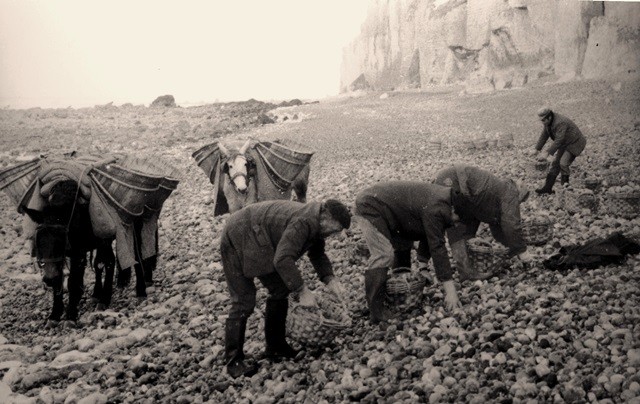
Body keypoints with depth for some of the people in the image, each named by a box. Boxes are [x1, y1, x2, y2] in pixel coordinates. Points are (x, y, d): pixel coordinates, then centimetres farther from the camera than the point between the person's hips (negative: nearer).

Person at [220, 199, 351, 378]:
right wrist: (302, 291, -31)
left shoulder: (314, 222, 1)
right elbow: (283, 260, -36)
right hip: (238, 241, -10)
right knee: (244, 303, -11)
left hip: (257, 243, 10)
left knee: (280, 290, 9)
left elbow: (317, 254, 15)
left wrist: (330, 279, -1)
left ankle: (275, 347, 19)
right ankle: (233, 361, -2)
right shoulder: (303, 222, -30)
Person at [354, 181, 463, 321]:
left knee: (404, 244, 17)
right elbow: (437, 247, -29)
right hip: (370, 206, -11)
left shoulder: (444, 200, 3)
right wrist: (450, 291, -27)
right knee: (383, 255, -20)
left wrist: (422, 264, 8)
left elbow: (429, 235, 13)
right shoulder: (436, 209, -28)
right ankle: (376, 313, -18)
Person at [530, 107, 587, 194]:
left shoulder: (560, 123, -33)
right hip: (565, 144, 9)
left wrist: (547, 153, -38)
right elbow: (544, 135, 3)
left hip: (574, 144, -9)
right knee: (555, 164, 6)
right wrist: (536, 149, -2)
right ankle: (548, 187, 11)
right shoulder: (548, 121, -5)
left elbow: (559, 140, -36)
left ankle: (565, 182, 6)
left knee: (563, 164, -20)